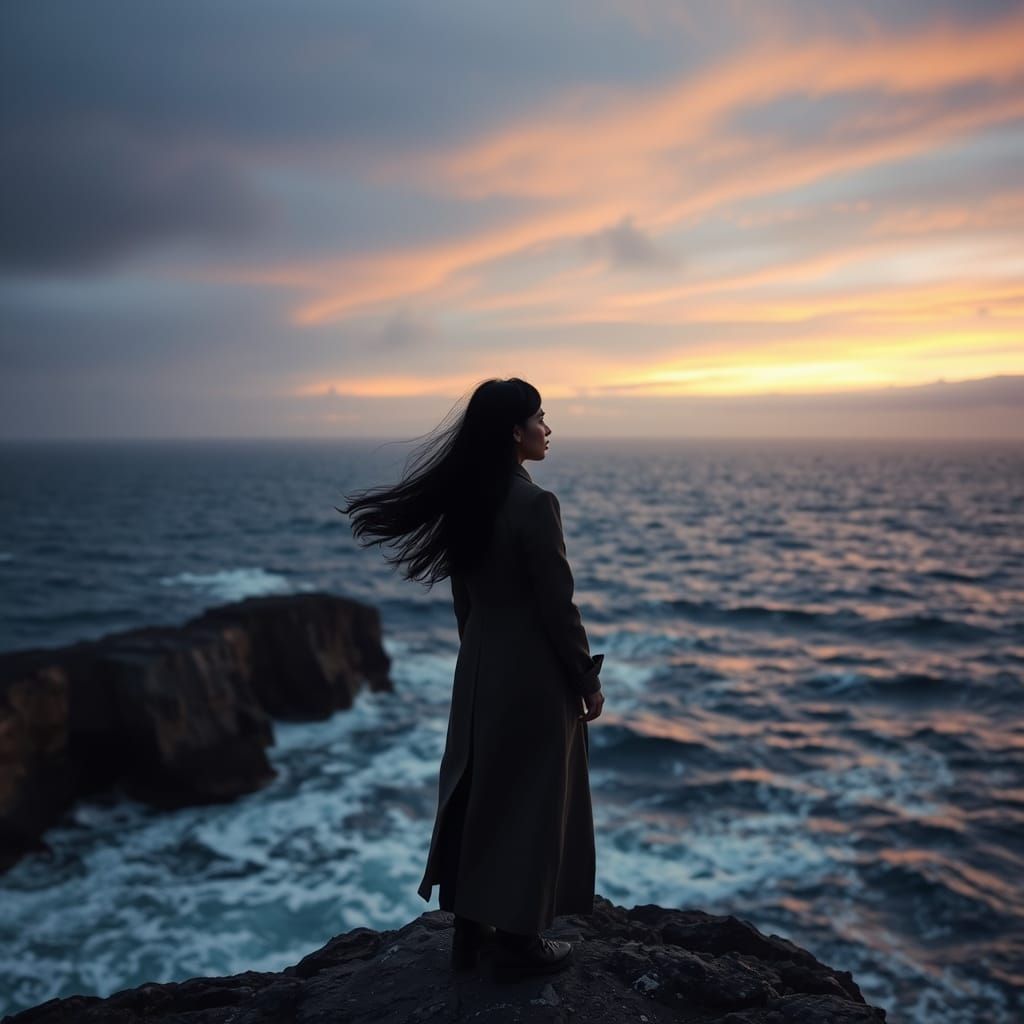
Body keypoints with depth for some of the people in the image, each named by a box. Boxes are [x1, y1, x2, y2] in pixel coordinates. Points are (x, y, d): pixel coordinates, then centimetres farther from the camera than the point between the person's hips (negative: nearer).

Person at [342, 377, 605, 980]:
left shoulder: (465, 500, 3)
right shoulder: (534, 504, -21)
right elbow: (557, 606, -18)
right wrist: (588, 680, -7)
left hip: (480, 670, 8)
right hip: (534, 675, -7)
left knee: (478, 790, 16)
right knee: (532, 799, 6)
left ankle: (471, 930, 27)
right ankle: (518, 941, 19)